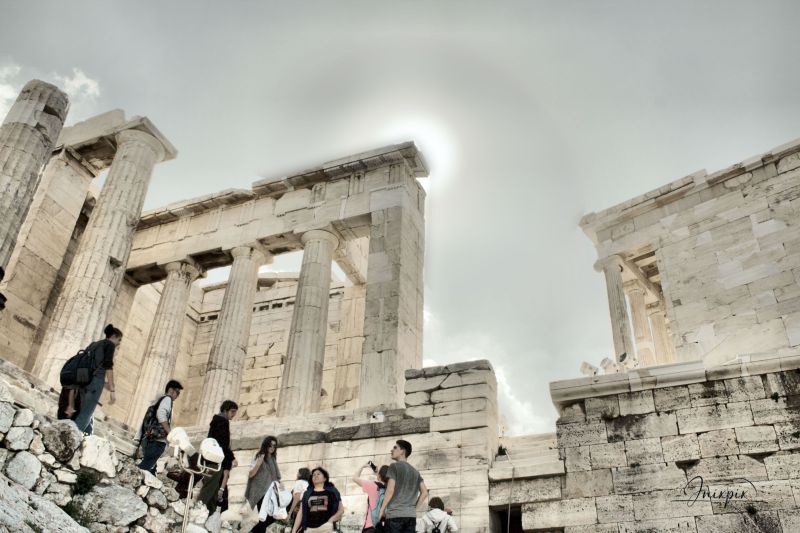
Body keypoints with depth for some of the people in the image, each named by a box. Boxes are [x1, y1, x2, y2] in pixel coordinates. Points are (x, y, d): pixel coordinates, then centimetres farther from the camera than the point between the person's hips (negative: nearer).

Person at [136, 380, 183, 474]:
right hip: (157, 440, -9)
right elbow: (161, 414, -17)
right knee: (146, 466, -17)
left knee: (150, 468, 7)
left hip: (148, 439, 9)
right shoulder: (167, 399, 2)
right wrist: (171, 433, -18)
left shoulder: (157, 400, 28)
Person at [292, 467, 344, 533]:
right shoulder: (307, 494, 18)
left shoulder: (332, 491, 12)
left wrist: (331, 519, -6)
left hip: (326, 527, -2)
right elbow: (300, 513, 14)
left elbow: (341, 509, 11)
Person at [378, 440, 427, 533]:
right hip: (411, 515, 6)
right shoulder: (415, 472, 19)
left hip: (394, 515, -6)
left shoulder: (394, 466, 0)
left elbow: (390, 490, -8)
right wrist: (413, 507, 16)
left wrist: (381, 510, -2)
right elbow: (424, 493, 12)